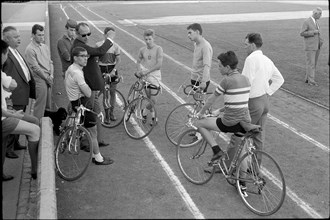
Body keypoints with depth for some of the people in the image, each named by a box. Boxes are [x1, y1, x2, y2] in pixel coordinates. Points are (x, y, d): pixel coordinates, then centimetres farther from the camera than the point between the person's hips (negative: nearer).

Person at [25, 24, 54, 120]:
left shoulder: (45, 47, 14)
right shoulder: (30, 49, -9)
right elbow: (35, 67, -12)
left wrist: (51, 75, 0)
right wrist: (47, 78, -8)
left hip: (49, 79, 7)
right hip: (39, 79, -7)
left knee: (48, 105, 11)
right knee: (40, 106, -6)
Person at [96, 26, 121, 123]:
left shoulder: (115, 46, -1)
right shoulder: (98, 45, -4)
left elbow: (118, 60, -1)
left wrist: (114, 70, -12)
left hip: (112, 70, 2)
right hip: (102, 70, -1)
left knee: (112, 92, 6)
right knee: (104, 93, -2)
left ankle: (111, 113, 22)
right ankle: (107, 115, 8)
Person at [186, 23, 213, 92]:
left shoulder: (206, 47, -21)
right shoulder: (196, 44, 8)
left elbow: (206, 65, -31)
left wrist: (204, 82, -39)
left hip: (201, 81, -9)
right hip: (194, 78, 9)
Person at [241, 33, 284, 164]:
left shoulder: (251, 58, -17)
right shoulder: (267, 60, 10)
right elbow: (279, 79, 16)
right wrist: (267, 93, 12)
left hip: (253, 102, -9)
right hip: (265, 101, 9)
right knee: (259, 136, 16)